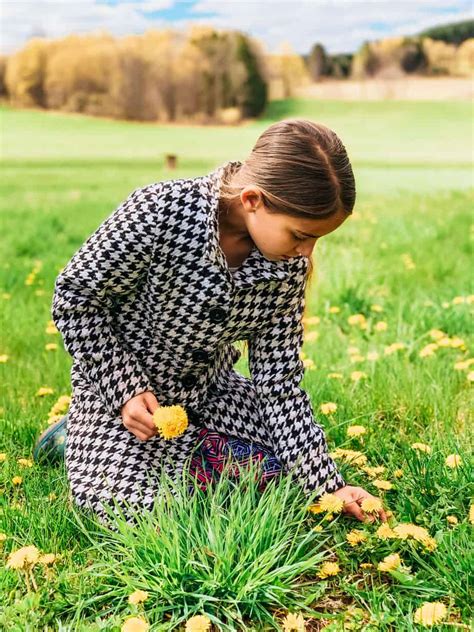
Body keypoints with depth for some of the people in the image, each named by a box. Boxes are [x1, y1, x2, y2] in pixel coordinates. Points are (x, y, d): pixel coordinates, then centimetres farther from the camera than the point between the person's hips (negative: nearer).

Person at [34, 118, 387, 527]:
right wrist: (126, 390, -23)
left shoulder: (287, 263, -15)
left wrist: (327, 485, -14)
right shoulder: (161, 211, -31)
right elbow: (75, 297, -18)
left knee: (273, 466, -2)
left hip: (209, 386, 5)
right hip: (119, 381, -4)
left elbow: (278, 378, -10)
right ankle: (78, 434, 10)